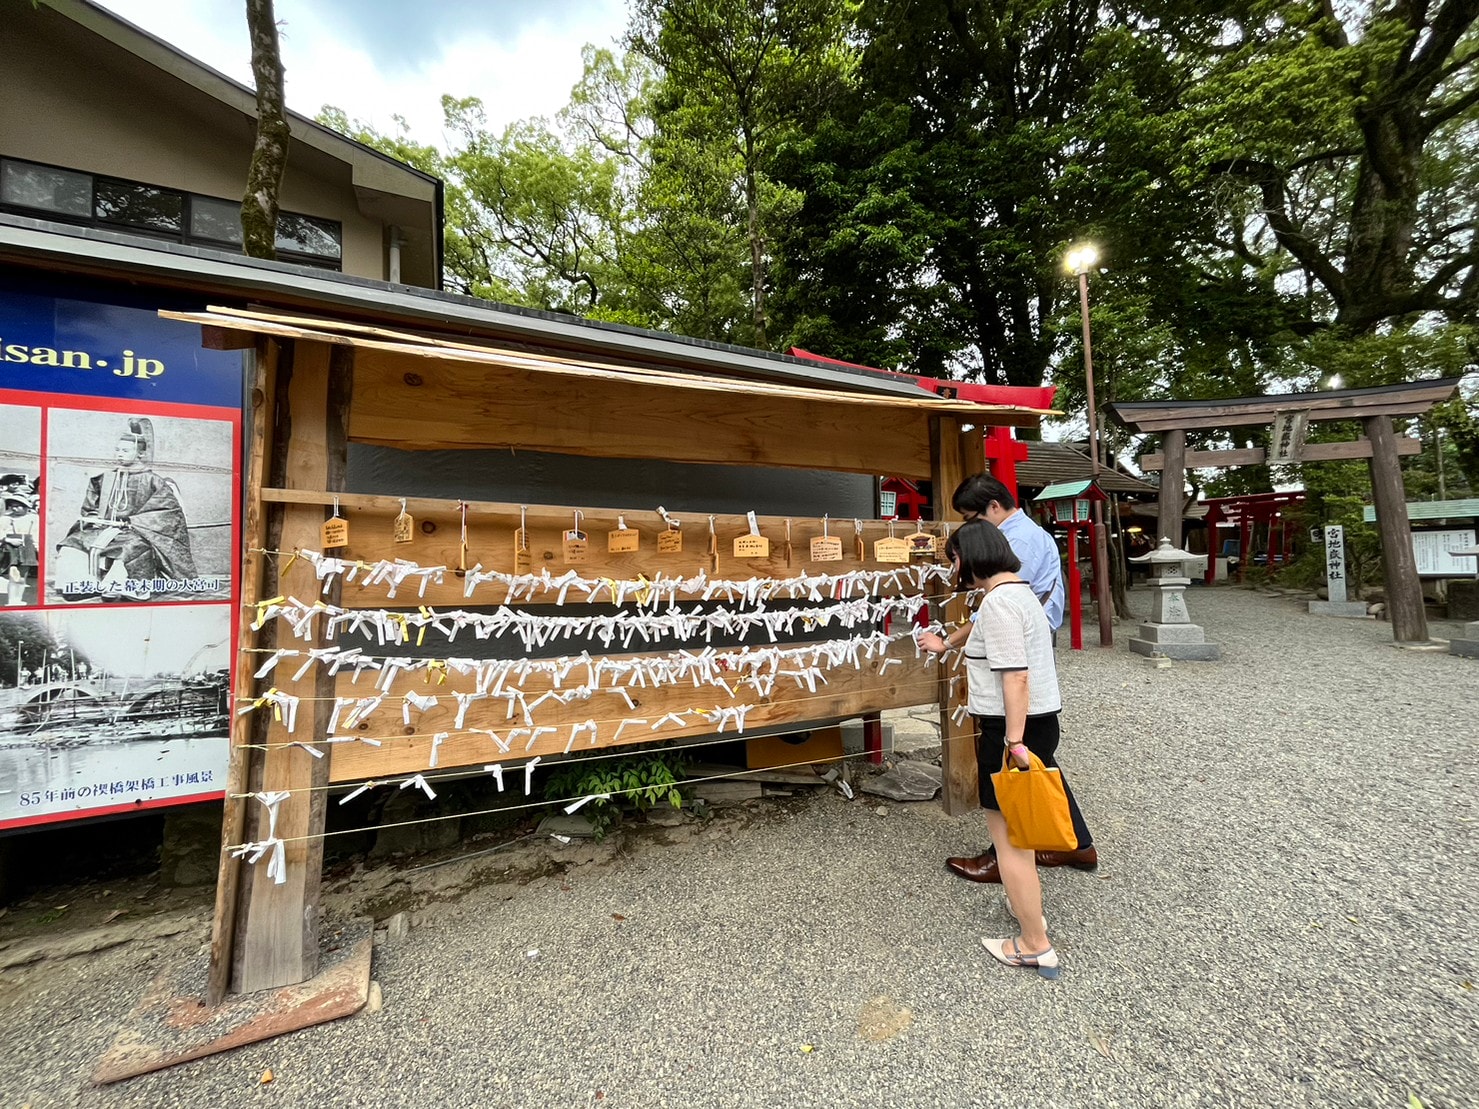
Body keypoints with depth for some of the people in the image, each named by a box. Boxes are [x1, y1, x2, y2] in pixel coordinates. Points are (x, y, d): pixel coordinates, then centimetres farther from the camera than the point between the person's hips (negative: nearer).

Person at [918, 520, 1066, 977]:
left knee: (1007, 835, 2)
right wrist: (946, 642, 45)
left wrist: (1014, 741, -23)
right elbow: (981, 626, 32)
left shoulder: (998, 601, -21)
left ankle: (1035, 946, 15)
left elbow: (1015, 676, -26)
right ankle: (1027, 904, 42)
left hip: (1014, 728, -10)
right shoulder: (1017, 589, 12)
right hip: (1038, 720, 11)